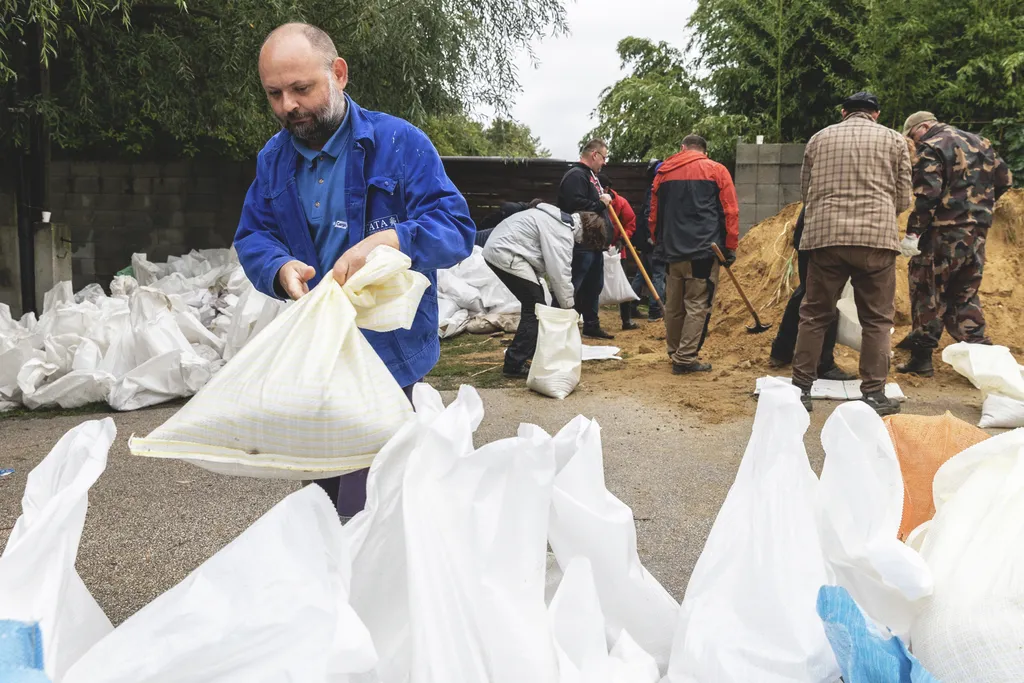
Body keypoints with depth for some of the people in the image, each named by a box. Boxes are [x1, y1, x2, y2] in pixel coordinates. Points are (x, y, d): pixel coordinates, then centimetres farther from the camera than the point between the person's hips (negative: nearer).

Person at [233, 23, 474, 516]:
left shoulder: (398, 143, -11)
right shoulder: (274, 157, 7)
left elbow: (456, 229, -15)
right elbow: (251, 237, 7)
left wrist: (386, 240, -34)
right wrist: (281, 269, -17)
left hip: (387, 354, -6)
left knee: (361, 517, -8)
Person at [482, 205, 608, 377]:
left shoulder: (563, 221, 16)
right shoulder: (562, 232, -16)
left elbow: (551, 264, 17)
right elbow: (560, 271, -18)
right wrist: (570, 306, -7)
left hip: (498, 248, 11)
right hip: (505, 253, -11)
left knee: (535, 303, 19)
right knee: (535, 307, -8)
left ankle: (533, 352, 30)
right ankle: (514, 364, -7)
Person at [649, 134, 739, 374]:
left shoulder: (663, 172, 13)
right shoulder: (716, 170, 2)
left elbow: (654, 214, 16)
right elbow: (730, 211, -3)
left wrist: (660, 244, 26)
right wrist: (730, 247, 2)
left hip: (672, 249, 4)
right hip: (704, 249, -4)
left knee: (673, 306, 13)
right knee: (698, 305, -2)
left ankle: (675, 353, 24)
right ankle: (685, 358, -6)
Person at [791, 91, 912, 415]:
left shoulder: (819, 139, 14)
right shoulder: (893, 139, 10)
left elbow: (806, 191, 17)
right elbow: (903, 197, 9)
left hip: (825, 235, 2)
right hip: (877, 237, -1)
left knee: (814, 314, 10)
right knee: (877, 319, 7)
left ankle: (802, 388, 12)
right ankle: (874, 393, 7)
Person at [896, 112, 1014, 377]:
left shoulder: (930, 149, -8)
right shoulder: (978, 141, 16)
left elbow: (927, 195, -19)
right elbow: (1004, 178, 19)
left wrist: (913, 233, -20)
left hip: (944, 231, -7)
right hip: (978, 230, 7)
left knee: (926, 289, 1)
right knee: (964, 293, 16)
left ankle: (922, 357, 2)